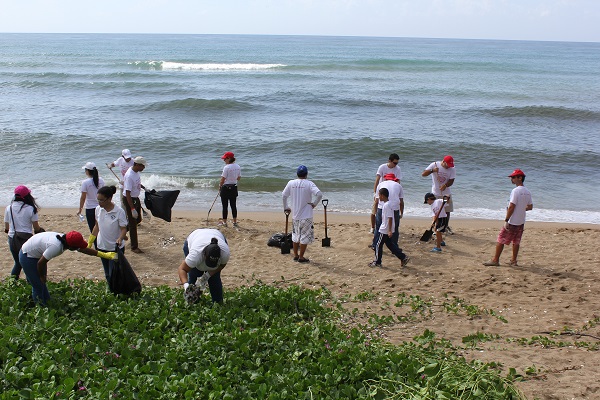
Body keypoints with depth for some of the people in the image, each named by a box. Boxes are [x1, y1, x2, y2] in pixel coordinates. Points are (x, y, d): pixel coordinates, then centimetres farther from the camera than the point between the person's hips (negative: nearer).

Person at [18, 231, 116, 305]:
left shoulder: (64, 238, -11)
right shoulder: (56, 246, -36)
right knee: (38, 285, -2)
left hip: (35, 254, 8)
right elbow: (40, 263, -27)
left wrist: (105, 255, 1)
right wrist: (42, 276, -7)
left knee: (41, 283, 15)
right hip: (27, 256, -8)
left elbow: (84, 249, -1)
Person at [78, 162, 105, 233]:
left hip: (90, 209, -4)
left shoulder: (85, 182, -15)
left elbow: (83, 198, -12)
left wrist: (80, 209, -2)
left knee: (93, 229, 6)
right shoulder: (101, 180, -1)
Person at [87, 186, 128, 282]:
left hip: (116, 248, -5)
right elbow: (97, 226, 10)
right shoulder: (98, 209, -3)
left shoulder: (119, 211, -18)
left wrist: (120, 239, -36)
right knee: (108, 274, 14)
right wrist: (90, 242, 14)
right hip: (102, 246, 5)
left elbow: (124, 228, -16)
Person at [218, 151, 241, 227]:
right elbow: (239, 178, 10)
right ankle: (235, 222, 17)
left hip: (226, 188, -7)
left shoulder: (226, 167, -18)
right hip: (234, 187, 7)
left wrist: (220, 187, -2)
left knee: (225, 205, 3)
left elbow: (223, 179, -15)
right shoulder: (238, 167, 3)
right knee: (233, 205, 13)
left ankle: (224, 222, 10)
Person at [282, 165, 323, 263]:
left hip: (295, 215, 4)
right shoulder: (309, 184, -11)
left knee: (295, 235, 19)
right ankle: (301, 257, 8)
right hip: (306, 216, -4)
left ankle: (295, 255, 26)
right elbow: (319, 194, -23)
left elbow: (284, 196, 9)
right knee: (305, 236, 5)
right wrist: (314, 203, -8)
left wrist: (285, 207, 23)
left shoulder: (291, 183, 1)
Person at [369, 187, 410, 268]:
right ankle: (403, 257, 14)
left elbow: (390, 218, -24)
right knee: (390, 245, 15)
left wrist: (390, 231, -24)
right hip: (386, 230, 10)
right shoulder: (387, 204, 10)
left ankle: (377, 262, 13)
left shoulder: (387, 205, -20)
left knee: (378, 245, 2)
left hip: (384, 230, -10)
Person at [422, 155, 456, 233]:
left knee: (447, 211, 9)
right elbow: (423, 174, -15)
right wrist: (432, 170, -32)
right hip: (436, 193, -2)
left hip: (447, 193, 2)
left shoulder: (452, 169, -7)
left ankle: (446, 226, 28)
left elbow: (451, 181, -11)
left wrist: (445, 185, -32)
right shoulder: (434, 165, -12)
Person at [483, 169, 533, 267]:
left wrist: (506, 220, -16)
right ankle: (514, 261, 17)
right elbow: (530, 207, 14)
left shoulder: (515, 191, -17)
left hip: (512, 222, -7)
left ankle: (495, 260, 4)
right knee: (516, 241, 13)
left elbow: (511, 207, -19)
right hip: (521, 222, 7)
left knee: (501, 240, 0)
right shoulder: (527, 192, 7)